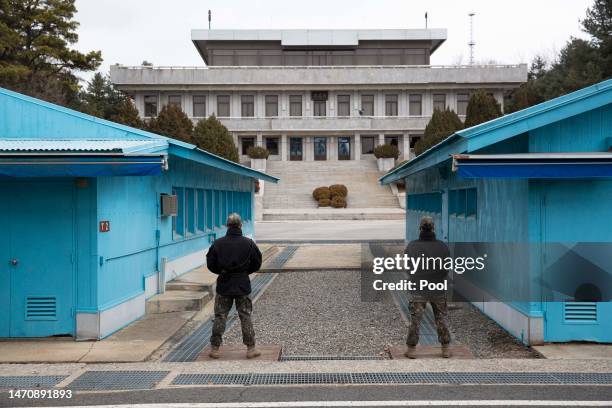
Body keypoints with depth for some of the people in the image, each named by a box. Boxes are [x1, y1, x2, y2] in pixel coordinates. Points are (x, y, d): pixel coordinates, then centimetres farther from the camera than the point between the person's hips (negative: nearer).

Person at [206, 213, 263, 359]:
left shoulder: (218, 243, -5)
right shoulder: (248, 243, -6)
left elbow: (210, 264, -1)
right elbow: (257, 263, 1)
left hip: (223, 285, 0)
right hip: (243, 286, 0)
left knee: (220, 317, 9)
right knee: (245, 317, 7)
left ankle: (214, 348, 12)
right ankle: (251, 348, 10)